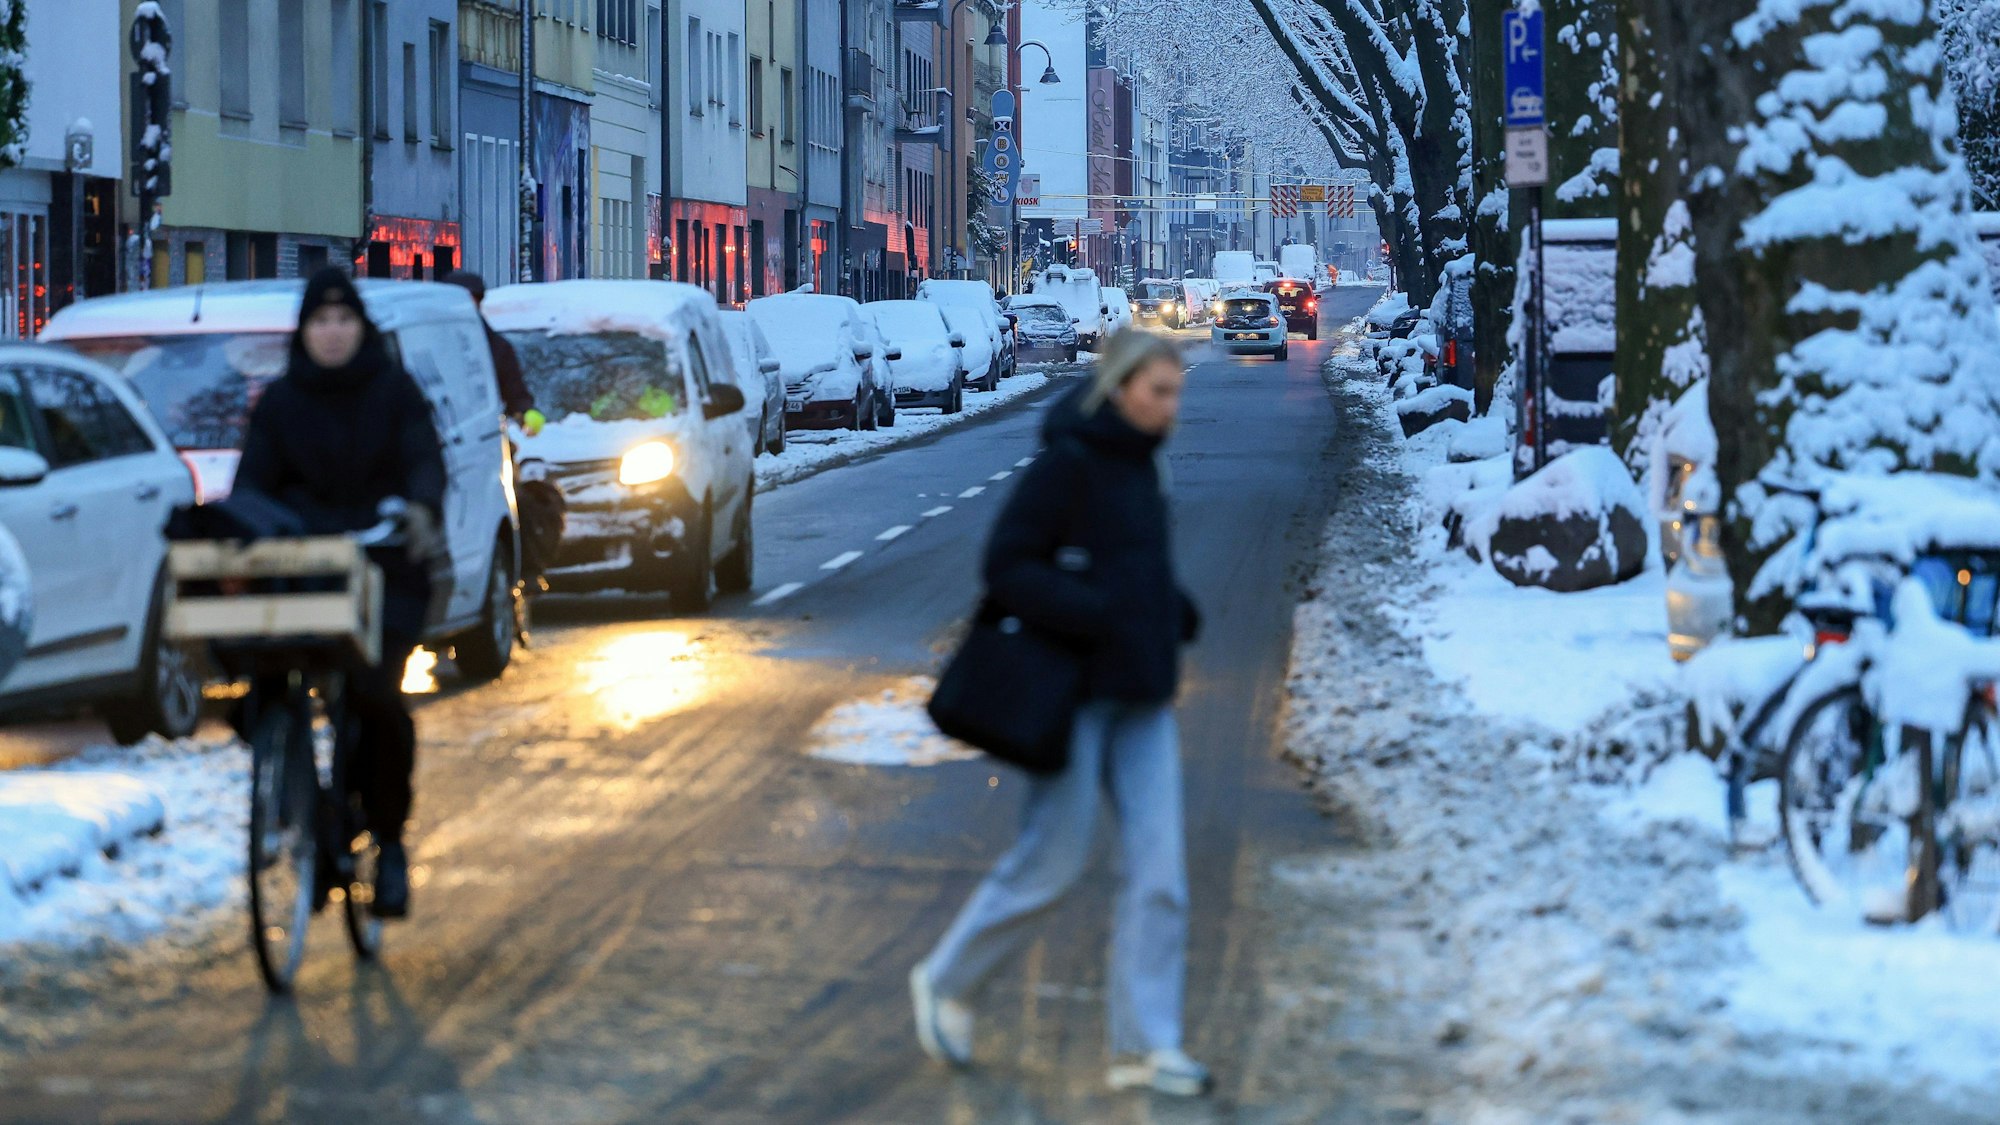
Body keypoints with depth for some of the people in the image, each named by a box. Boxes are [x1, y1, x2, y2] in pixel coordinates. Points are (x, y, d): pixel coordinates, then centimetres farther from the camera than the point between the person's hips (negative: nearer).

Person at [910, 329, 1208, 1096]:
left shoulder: (1135, 462, 11)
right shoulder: (1069, 463, -14)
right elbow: (1007, 567, -17)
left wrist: (1174, 611, 4)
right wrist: (1097, 616, -24)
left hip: (1140, 695, 8)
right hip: (1076, 691, -8)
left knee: (1158, 862, -1)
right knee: (1052, 863, 0)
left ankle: (1144, 1045, 1)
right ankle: (948, 982, 23)